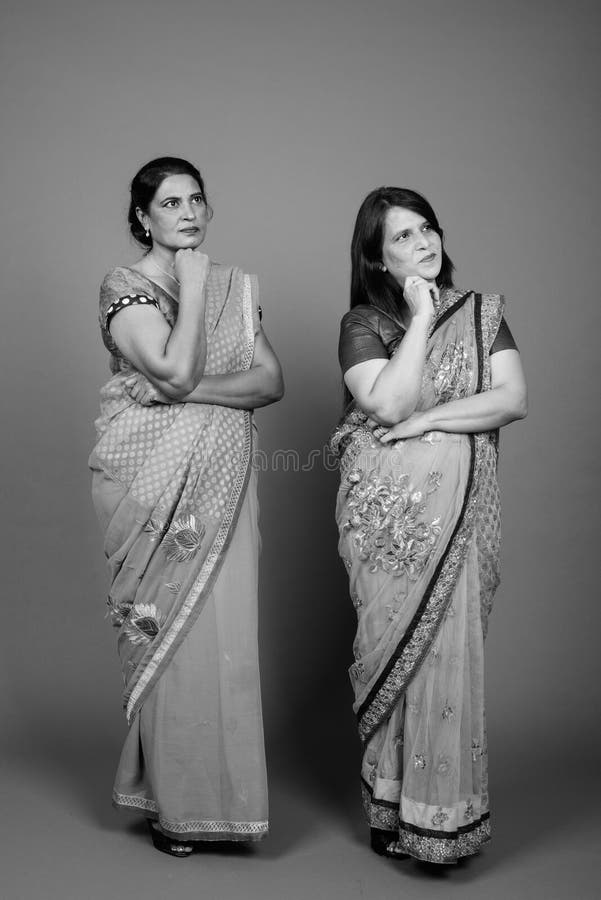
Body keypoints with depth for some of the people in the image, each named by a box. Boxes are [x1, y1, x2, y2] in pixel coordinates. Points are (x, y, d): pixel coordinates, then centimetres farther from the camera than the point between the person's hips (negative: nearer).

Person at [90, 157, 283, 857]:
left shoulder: (233, 287, 14)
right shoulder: (125, 287, -1)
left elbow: (271, 380, 3)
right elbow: (174, 371, -17)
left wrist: (190, 390, -11)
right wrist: (192, 287, -8)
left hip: (220, 483, 4)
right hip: (154, 482, -4)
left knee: (223, 629, 3)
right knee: (166, 633, 0)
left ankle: (217, 787, 18)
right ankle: (169, 801, 15)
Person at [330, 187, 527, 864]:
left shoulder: (481, 313, 12)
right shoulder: (362, 323, 5)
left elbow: (513, 398, 0)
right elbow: (388, 404, -13)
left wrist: (431, 419, -9)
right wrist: (419, 317, -8)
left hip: (460, 508, 2)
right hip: (386, 507, -1)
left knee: (450, 648, -1)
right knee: (393, 646, 2)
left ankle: (443, 813, 11)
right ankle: (391, 808, 15)